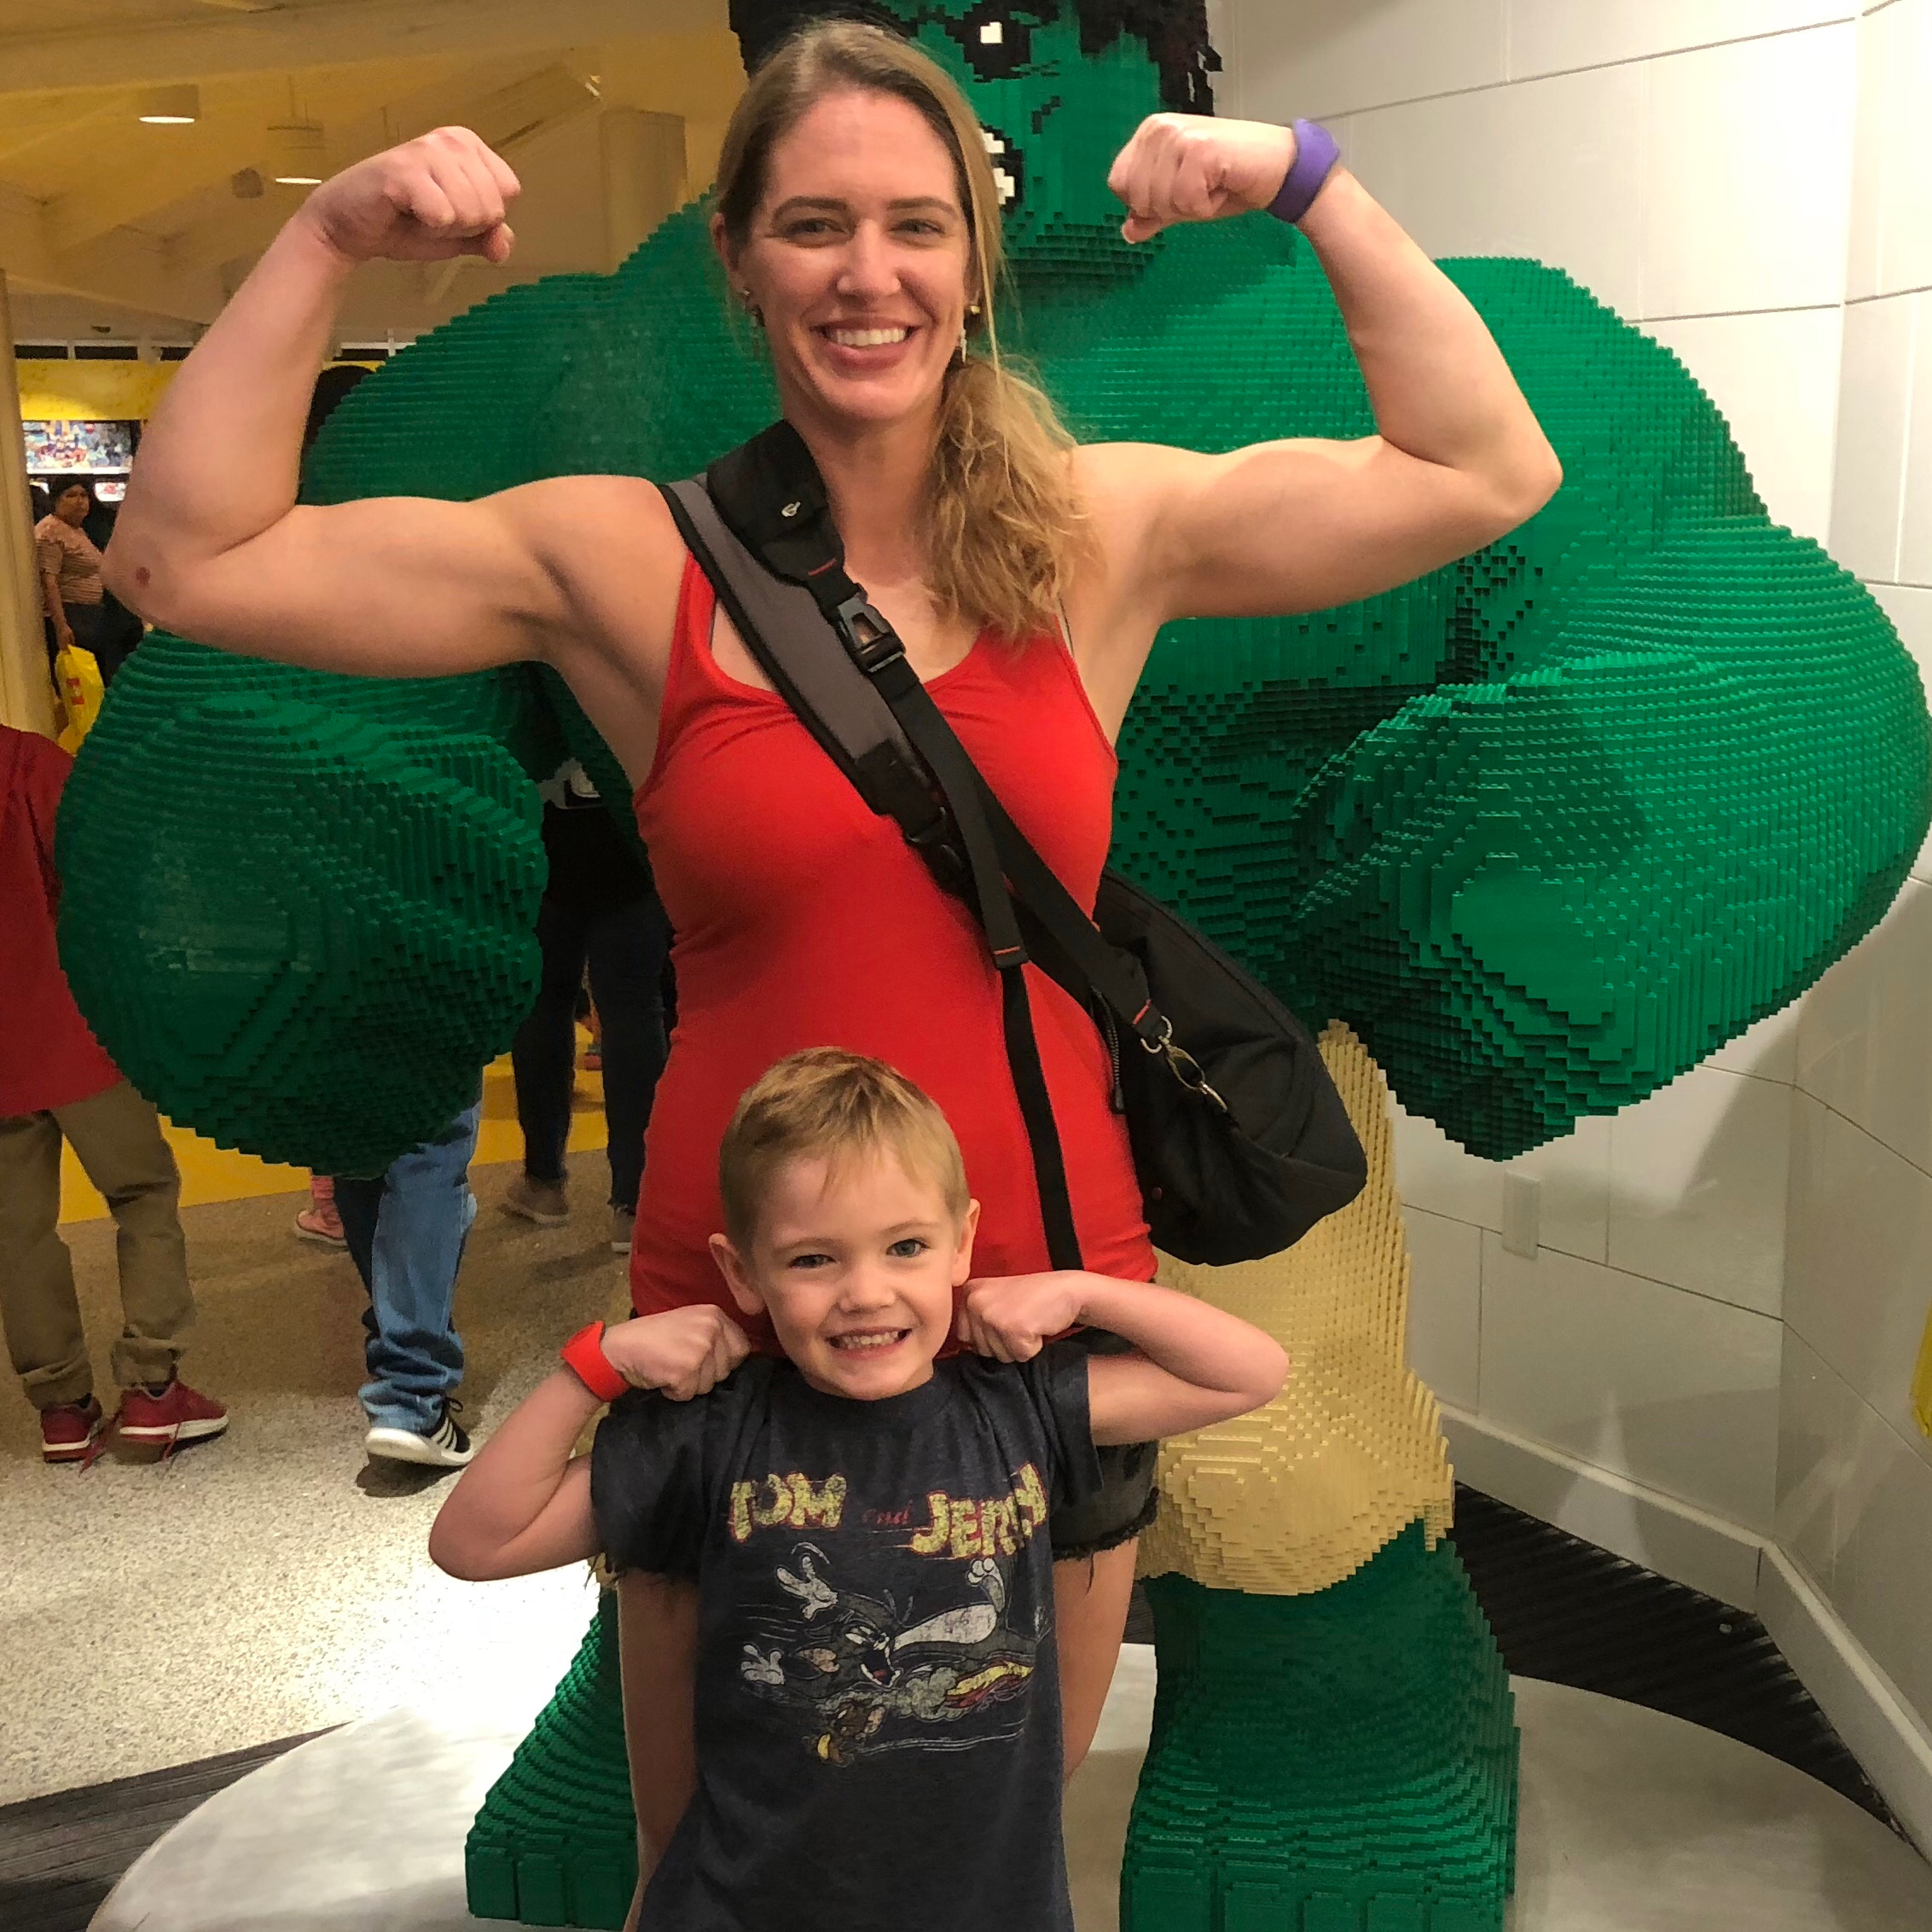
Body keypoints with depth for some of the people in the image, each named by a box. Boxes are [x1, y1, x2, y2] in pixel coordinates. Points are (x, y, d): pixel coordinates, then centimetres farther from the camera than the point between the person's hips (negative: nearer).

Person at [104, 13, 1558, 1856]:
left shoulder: (1102, 536, -1)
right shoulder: (630, 561, -5)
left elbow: (1489, 472, -2)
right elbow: (187, 560, -7)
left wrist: (1308, 187, -7)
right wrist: (327, 242, -11)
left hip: (1055, 1290, 1)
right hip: (731, 1313, -1)